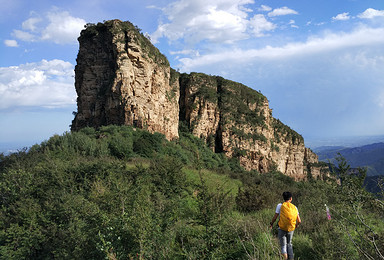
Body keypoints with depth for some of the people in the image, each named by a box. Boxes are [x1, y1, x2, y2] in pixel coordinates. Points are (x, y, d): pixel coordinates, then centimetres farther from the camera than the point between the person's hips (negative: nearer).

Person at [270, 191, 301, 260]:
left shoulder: (280, 206, -7)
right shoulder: (294, 207, 0)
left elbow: (275, 217, -8)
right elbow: (299, 221, -1)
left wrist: (271, 224, 11)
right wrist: (297, 225, 21)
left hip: (282, 229, -3)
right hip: (290, 230, 3)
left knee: (283, 246, 7)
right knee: (289, 245, 21)